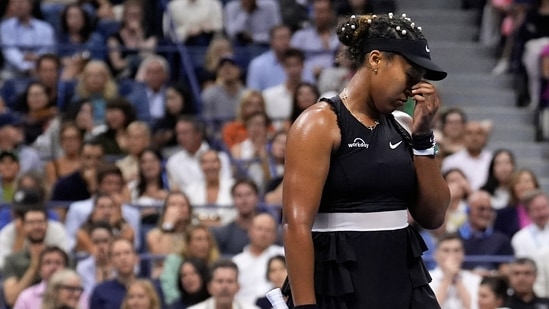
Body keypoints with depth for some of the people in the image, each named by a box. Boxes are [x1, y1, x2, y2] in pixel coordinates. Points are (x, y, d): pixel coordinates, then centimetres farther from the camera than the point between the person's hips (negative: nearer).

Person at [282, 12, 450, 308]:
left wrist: (422, 135, 2)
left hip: (405, 281, 7)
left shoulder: (401, 127, 12)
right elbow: (297, 223, -15)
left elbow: (433, 216, 10)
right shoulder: (321, 124, -8)